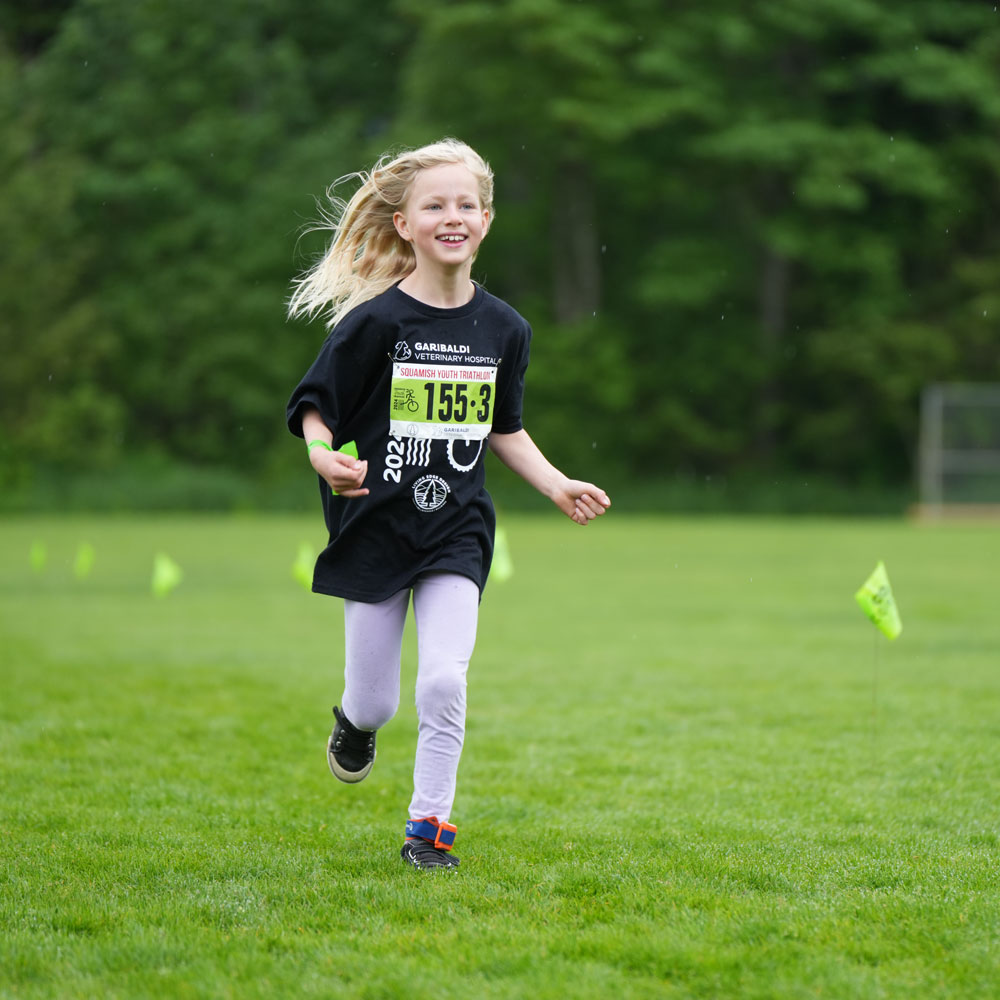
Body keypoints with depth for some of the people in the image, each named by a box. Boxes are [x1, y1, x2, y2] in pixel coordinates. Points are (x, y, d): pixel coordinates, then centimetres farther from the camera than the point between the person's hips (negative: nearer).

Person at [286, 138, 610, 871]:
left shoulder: (503, 329, 3)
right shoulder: (375, 321, -10)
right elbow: (316, 407, -5)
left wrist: (556, 484, 3)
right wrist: (324, 455, -25)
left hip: (458, 530, 2)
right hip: (376, 526, -2)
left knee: (444, 681, -13)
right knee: (376, 701, 6)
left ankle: (429, 825, 3)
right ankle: (356, 720, 44)